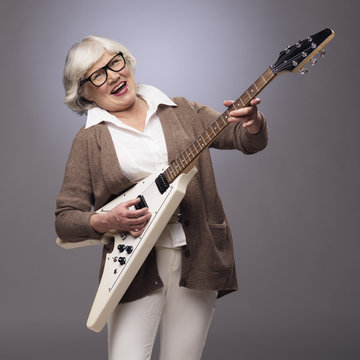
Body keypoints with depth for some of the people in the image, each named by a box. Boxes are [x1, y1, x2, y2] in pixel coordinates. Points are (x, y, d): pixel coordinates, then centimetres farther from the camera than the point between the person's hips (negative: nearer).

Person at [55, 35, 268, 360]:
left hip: (198, 258, 2)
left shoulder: (181, 111, 9)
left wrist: (253, 122, -16)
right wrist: (106, 221, -15)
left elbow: (251, 141, 6)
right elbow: (65, 220, 3)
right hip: (136, 265, -1)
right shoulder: (89, 140, 4)